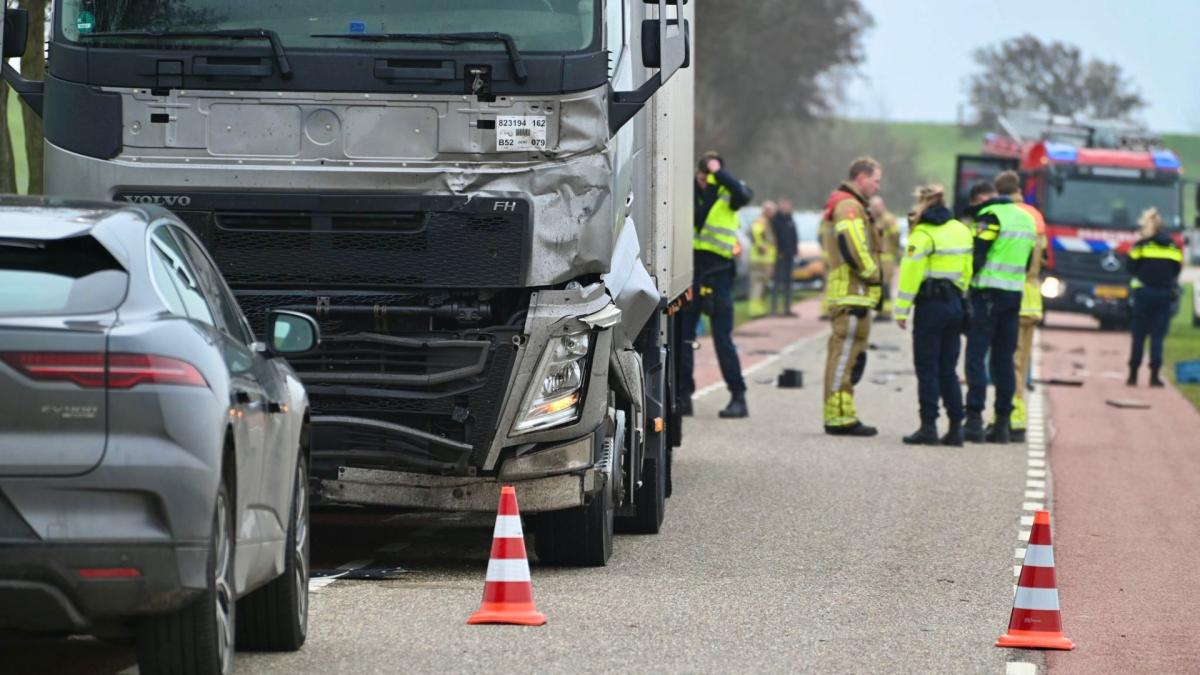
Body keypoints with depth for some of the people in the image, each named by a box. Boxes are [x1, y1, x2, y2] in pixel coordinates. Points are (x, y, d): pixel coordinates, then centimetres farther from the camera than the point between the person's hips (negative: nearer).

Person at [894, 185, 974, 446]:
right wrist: (961, 299, 16)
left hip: (930, 305, -7)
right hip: (955, 304, 7)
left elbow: (911, 274, -13)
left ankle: (929, 427, -6)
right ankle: (956, 427, 9)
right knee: (948, 370, 11)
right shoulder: (962, 231, 10)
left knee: (927, 368, -3)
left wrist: (902, 310, -9)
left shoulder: (923, 234, -10)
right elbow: (967, 270, 11)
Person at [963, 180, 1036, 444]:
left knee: (976, 356, -6)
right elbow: (1030, 261, 20)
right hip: (1015, 294, 7)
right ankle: (1003, 422, 11)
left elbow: (976, 256, -14)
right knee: (1004, 360, 11)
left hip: (988, 293, -7)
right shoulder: (1026, 218, 17)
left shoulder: (991, 217, -9)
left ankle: (974, 419, -13)